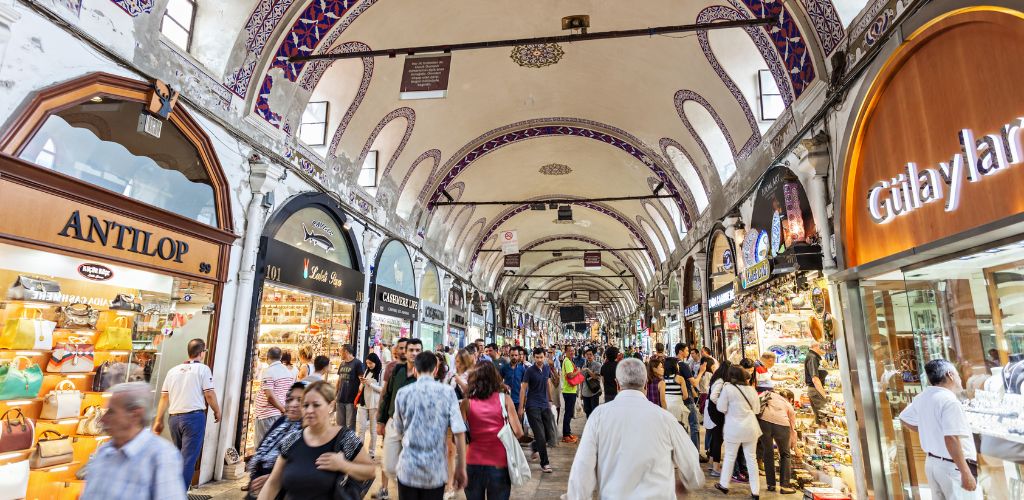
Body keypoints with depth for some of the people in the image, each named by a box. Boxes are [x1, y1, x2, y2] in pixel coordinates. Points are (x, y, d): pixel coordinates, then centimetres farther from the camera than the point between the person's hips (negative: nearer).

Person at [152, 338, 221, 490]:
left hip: (174, 418, 6)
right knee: (188, 459, -4)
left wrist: (158, 420, 16)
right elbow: (209, 394, -7)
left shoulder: (173, 370, 13)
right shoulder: (202, 369, -4)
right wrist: (217, 411, 8)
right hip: (194, 416, -6)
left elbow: (164, 397, 11)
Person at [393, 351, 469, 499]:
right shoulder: (447, 392, -5)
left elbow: (399, 430, 10)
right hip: (436, 471, -1)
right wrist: (461, 468, -5)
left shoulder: (403, 393, -1)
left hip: (408, 469, 1)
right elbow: (459, 432, -11)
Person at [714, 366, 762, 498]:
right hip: (751, 427, 4)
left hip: (734, 428, -3)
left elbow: (721, 408, -8)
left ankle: (724, 485, 22)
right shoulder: (751, 389, 2)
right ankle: (755, 491, 16)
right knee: (752, 458, 11)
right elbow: (757, 410, 12)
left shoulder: (728, 388, -11)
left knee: (729, 456, 10)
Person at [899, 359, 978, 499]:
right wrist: (966, 474, -23)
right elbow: (951, 439, -26)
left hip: (932, 462, 8)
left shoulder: (922, 398, 6)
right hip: (953, 466, -8)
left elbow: (904, 418, 20)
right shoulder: (949, 400, -19)